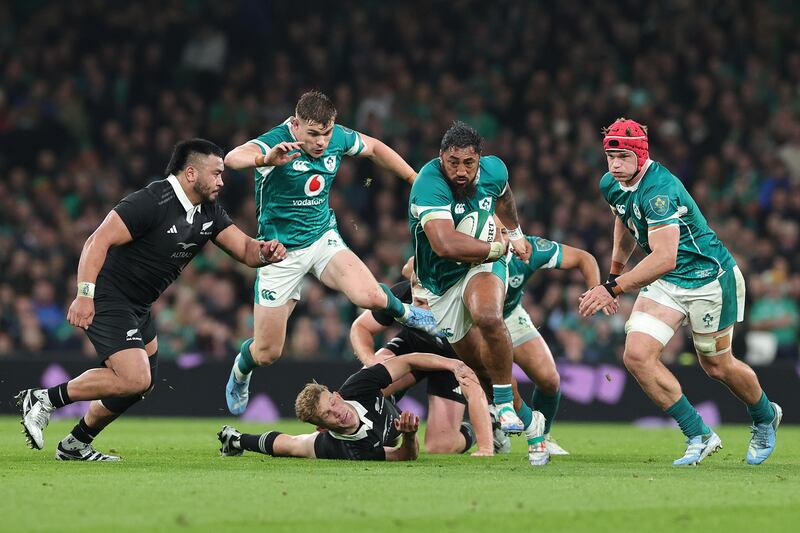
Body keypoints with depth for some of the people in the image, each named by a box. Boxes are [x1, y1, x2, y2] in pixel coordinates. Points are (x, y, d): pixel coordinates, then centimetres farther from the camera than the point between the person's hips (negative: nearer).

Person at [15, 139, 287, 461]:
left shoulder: (209, 213, 6)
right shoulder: (151, 202, -22)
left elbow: (245, 250, 6)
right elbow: (98, 241, -25)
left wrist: (265, 252, -18)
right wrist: (85, 293, -34)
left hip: (137, 308, 10)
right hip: (107, 300, -10)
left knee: (143, 384, 18)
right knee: (135, 379, -22)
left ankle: (76, 445, 30)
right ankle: (44, 400, -10)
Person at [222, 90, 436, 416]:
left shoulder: (338, 138, -8)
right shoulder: (276, 142, -25)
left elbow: (374, 148, 15)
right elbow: (233, 158, -46)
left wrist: (414, 178, 16)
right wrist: (266, 159, -67)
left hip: (323, 239, 3)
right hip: (281, 251, -3)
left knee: (368, 296, -28)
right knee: (267, 352, 1)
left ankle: (401, 310, 9)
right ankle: (240, 373, 38)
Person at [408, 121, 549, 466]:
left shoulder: (494, 170, -9)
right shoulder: (430, 185, -28)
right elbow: (446, 245, -40)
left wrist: (515, 234, 33)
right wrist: (497, 247, -26)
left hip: (482, 267, 1)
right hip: (440, 280, -1)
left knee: (487, 317, -33)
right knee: (481, 367, 3)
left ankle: (504, 402, -16)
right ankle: (528, 420, 27)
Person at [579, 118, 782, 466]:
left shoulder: (659, 191, -29)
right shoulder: (611, 186, -2)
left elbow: (664, 259, -36)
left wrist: (612, 289, -38)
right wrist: (614, 274, 30)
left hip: (708, 278, -7)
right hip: (665, 284, 7)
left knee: (717, 366, 9)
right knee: (637, 355, -13)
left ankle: (765, 417, 41)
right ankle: (699, 436, -4)